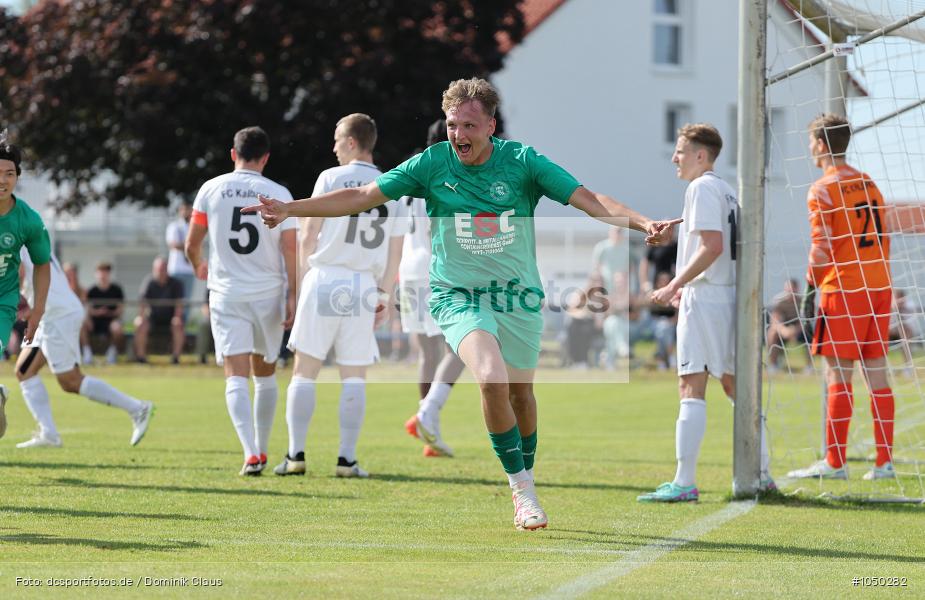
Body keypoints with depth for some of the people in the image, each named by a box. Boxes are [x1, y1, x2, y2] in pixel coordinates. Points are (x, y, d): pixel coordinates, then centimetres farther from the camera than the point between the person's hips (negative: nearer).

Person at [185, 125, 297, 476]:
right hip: (268, 293, 1)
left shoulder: (211, 190, 1)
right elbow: (290, 250, -5)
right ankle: (262, 451, 24)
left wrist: (199, 268, 28)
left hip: (226, 293, -1)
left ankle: (251, 453, -23)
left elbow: (191, 244, 7)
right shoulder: (278, 194, -1)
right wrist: (292, 296, -1)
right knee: (266, 375, 17)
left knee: (236, 378, -7)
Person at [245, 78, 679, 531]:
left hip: (518, 295, 2)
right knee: (492, 379, -25)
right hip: (458, 296, -2)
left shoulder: (522, 162, -7)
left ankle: (525, 480, 36)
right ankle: (521, 485, -13)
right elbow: (361, 197, -2)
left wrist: (644, 223, -26)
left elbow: (589, 200, -11)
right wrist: (290, 209, -9)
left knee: (520, 392, 11)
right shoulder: (433, 163, -6)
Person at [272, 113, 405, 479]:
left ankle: (296, 454, -2)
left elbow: (307, 237, -1)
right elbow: (395, 252, 10)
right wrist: (385, 295, 18)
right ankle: (347, 459, 2)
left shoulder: (331, 178, -3)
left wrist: (303, 277, 12)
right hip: (364, 285, 3)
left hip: (324, 279, -3)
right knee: (354, 376, 7)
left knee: (305, 370, 3)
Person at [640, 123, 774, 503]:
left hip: (704, 299, -10)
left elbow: (711, 246, -20)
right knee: (734, 385, 15)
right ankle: (762, 475, 18)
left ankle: (684, 482, -15)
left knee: (691, 387, -10)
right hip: (729, 297, 10)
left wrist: (675, 285, -18)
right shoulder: (726, 190, 18)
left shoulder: (702, 187, -10)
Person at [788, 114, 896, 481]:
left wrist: (811, 288, 0)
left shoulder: (822, 190, -6)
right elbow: (882, 239, 17)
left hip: (843, 289, -6)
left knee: (838, 375, -5)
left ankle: (834, 462, -6)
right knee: (876, 372, 6)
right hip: (879, 286, 7)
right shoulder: (869, 185, 15)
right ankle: (884, 462, 4)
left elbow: (822, 247, -10)